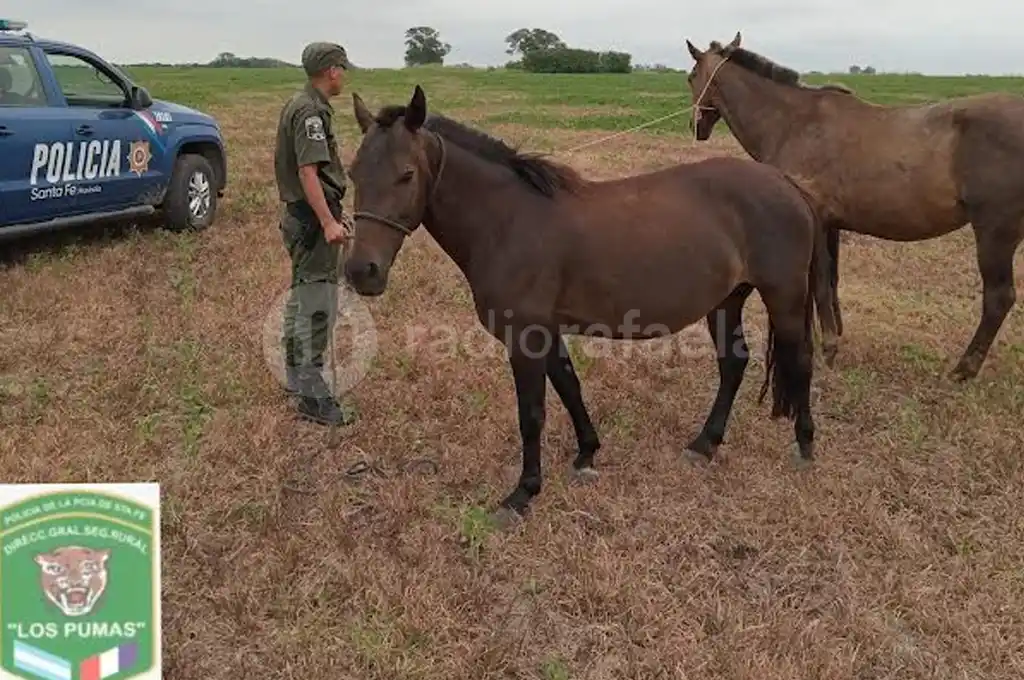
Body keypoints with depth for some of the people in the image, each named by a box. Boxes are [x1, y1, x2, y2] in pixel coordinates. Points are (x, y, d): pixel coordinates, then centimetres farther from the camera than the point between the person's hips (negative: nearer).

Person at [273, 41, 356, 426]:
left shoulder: (300, 105, 15)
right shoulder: (311, 111, -16)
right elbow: (308, 172, -25)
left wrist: (333, 213, 27)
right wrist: (328, 222, -31)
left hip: (300, 215, 11)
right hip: (313, 219, -11)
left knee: (302, 296, 19)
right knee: (318, 305, -9)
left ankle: (296, 375, 31)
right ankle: (312, 394, -5)